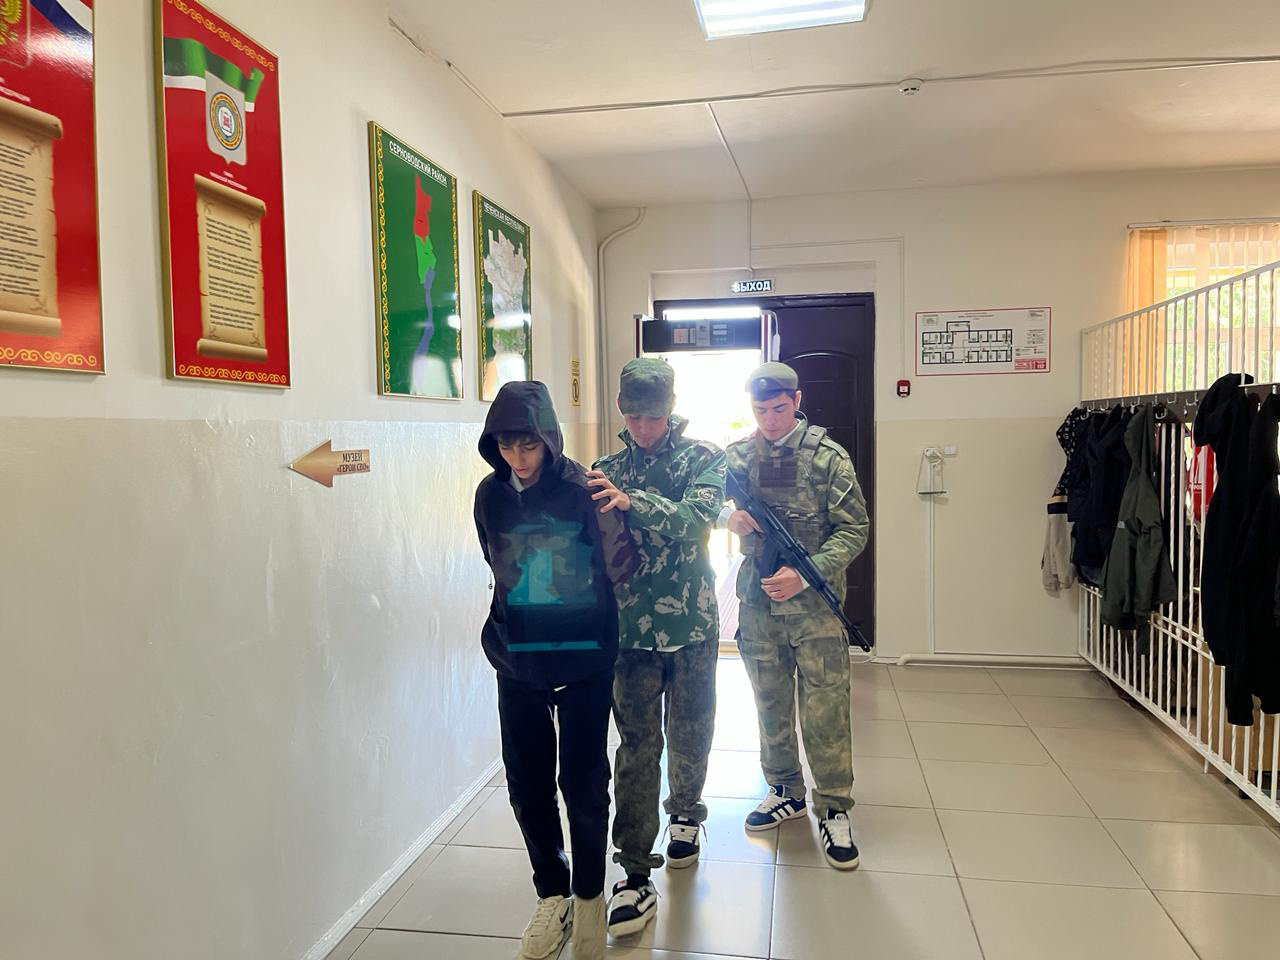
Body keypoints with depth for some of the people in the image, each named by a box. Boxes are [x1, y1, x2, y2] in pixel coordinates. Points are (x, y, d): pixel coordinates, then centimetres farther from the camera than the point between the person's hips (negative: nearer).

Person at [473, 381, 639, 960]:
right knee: (527, 784, 11)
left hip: (584, 660, -3)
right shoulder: (491, 495, -2)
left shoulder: (583, 488, -14)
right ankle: (552, 895, 33)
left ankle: (590, 897, 29)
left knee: (584, 784, 7)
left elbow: (622, 571, -13)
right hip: (517, 662, 4)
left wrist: (611, 513, -24)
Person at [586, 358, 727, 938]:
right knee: (637, 745, 0)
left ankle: (685, 812, 43)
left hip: (692, 621, 0)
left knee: (690, 730, 15)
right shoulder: (610, 470, 6)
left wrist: (633, 503, -35)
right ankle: (635, 874, 7)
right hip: (632, 626, 1)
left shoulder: (702, 458, -2)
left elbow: (698, 514, -21)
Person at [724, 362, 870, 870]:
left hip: (814, 603, -3)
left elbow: (854, 529, -7)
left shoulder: (829, 457, -6)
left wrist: (806, 575, -20)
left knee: (826, 709, 1)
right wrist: (735, 520, -15)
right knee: (771, 704, 15)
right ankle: (785, 792, 32)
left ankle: (834, 810, 17)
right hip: (758, 602, 4)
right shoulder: (738, 456, 4)